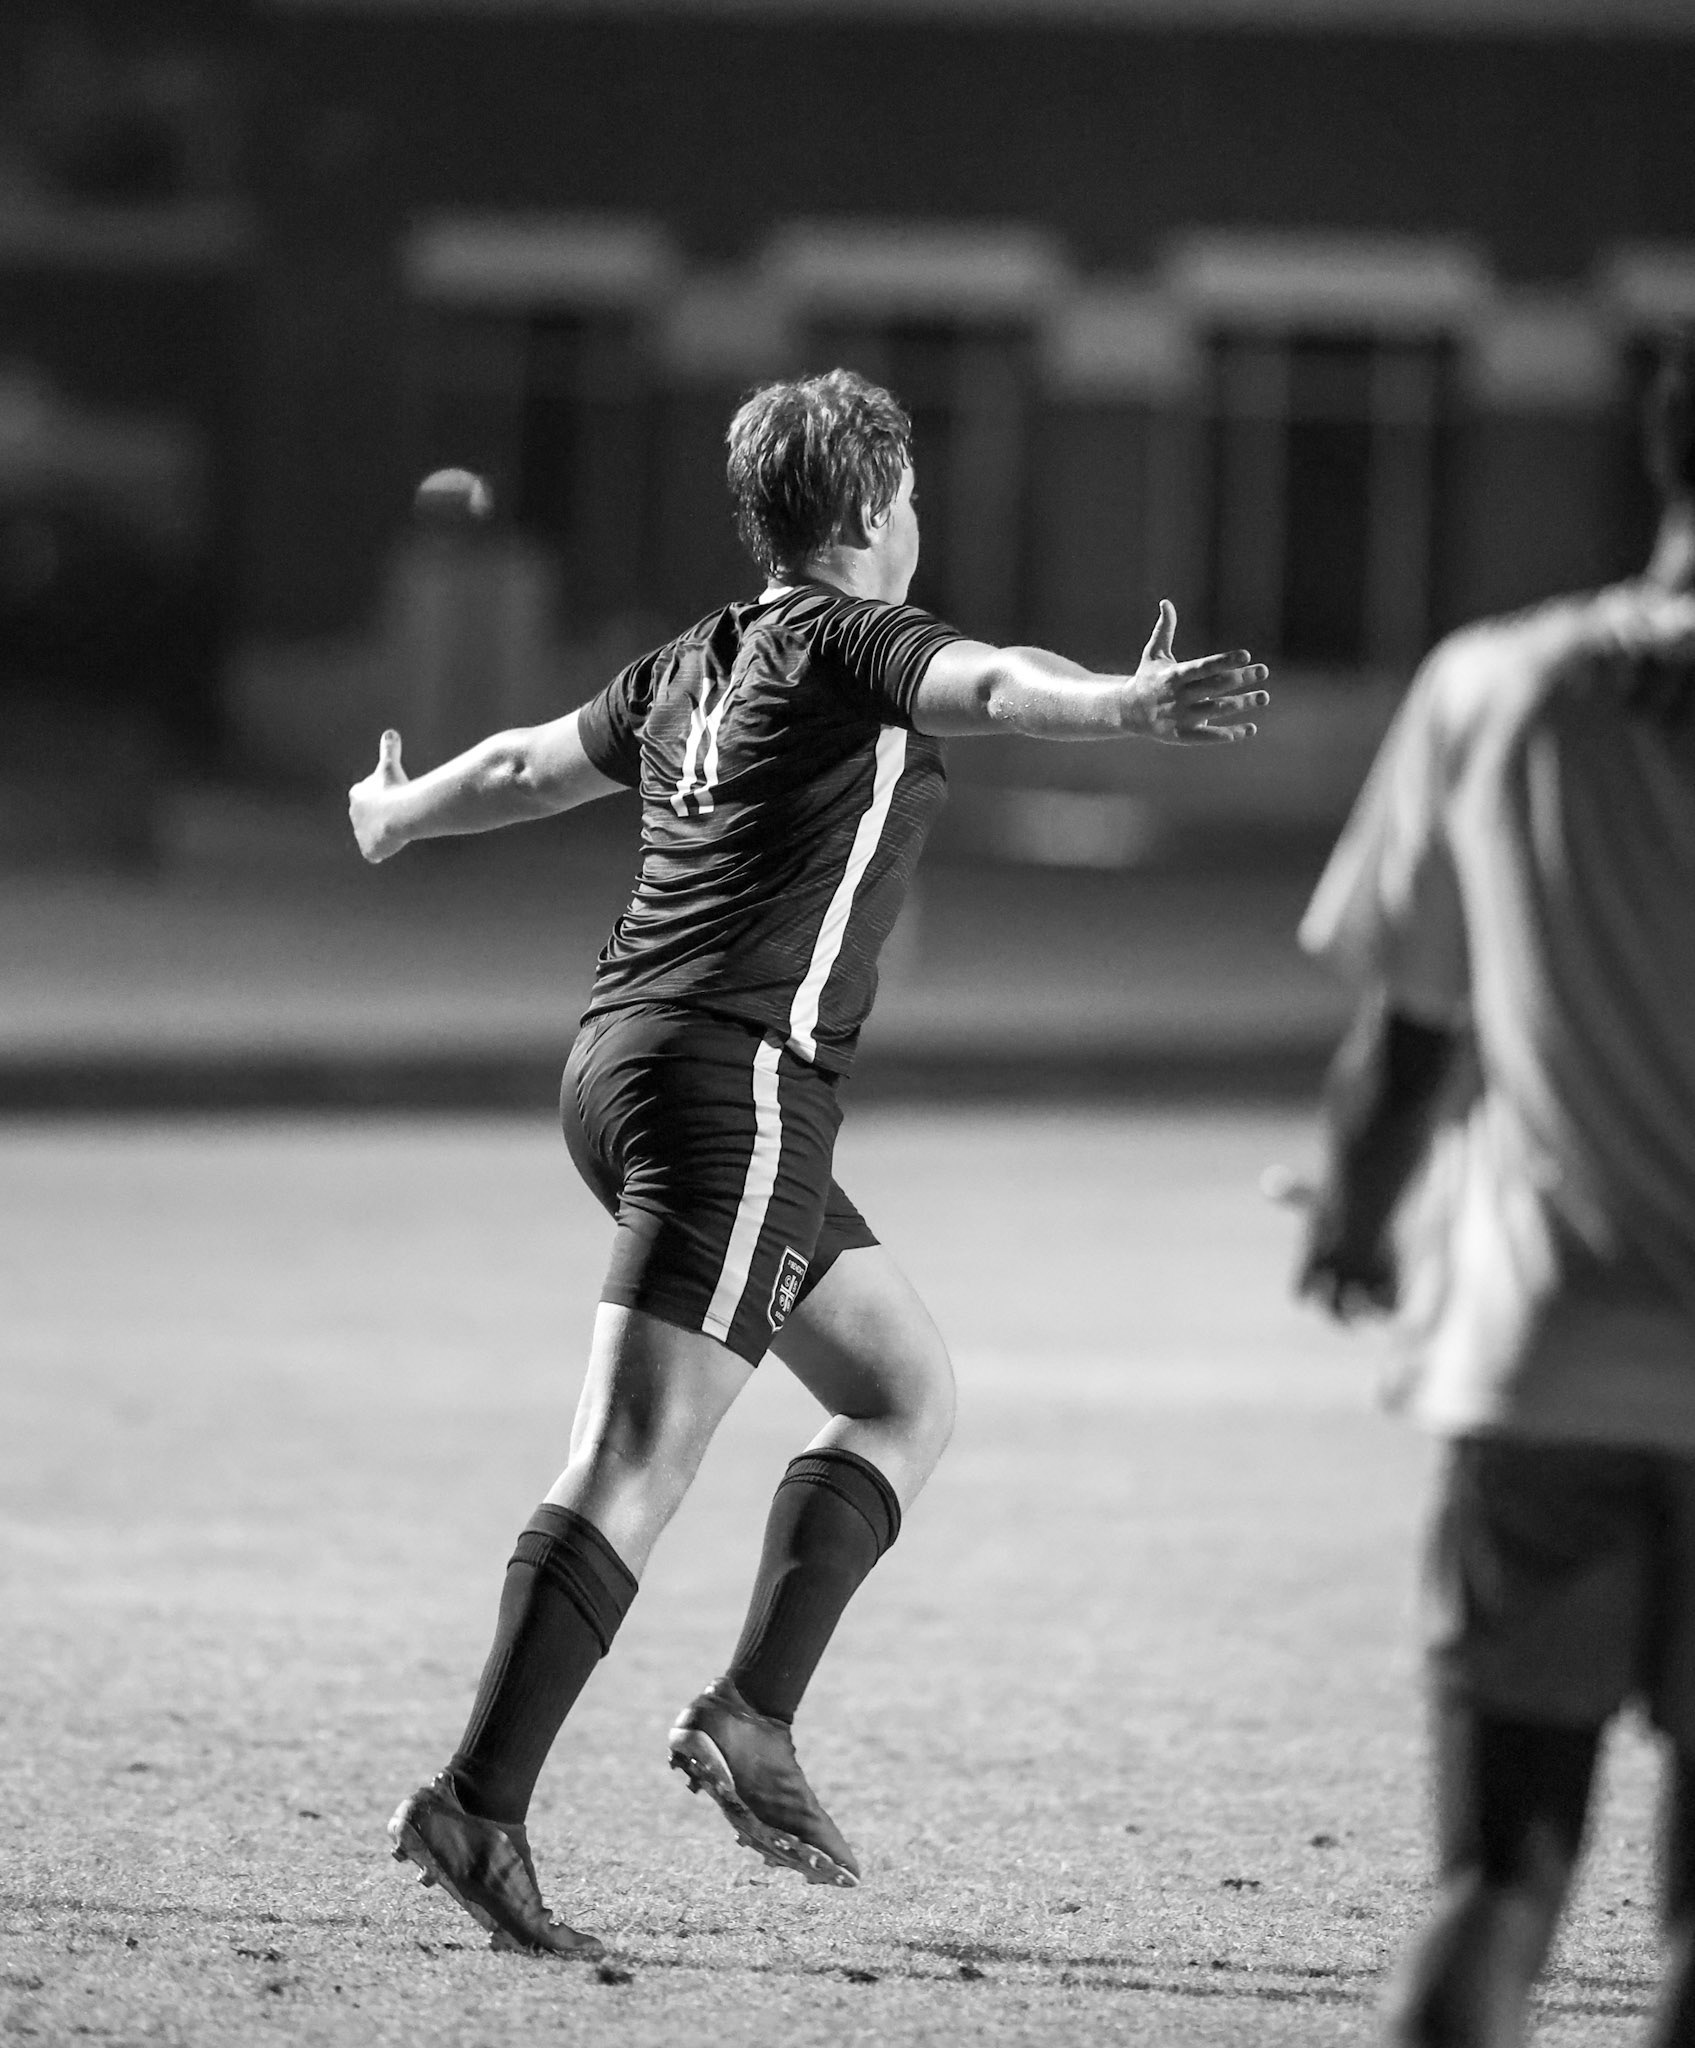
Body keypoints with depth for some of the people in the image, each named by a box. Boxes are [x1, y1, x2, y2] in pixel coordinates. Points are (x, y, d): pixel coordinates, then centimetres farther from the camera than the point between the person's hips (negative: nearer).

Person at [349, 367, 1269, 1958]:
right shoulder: (851, 643, -6)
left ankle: (752, 1715, 6)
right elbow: (987, 687, -28)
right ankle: (479, 1808, -19)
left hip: (624, 1055, 10)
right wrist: (1131, 705, -47)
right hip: (737, 1088, -10)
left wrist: (396, 814, 54)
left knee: (909, 1395, 17)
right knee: (633, 1469, -14)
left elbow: (528, 765, 34)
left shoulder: (693, 667, 18)